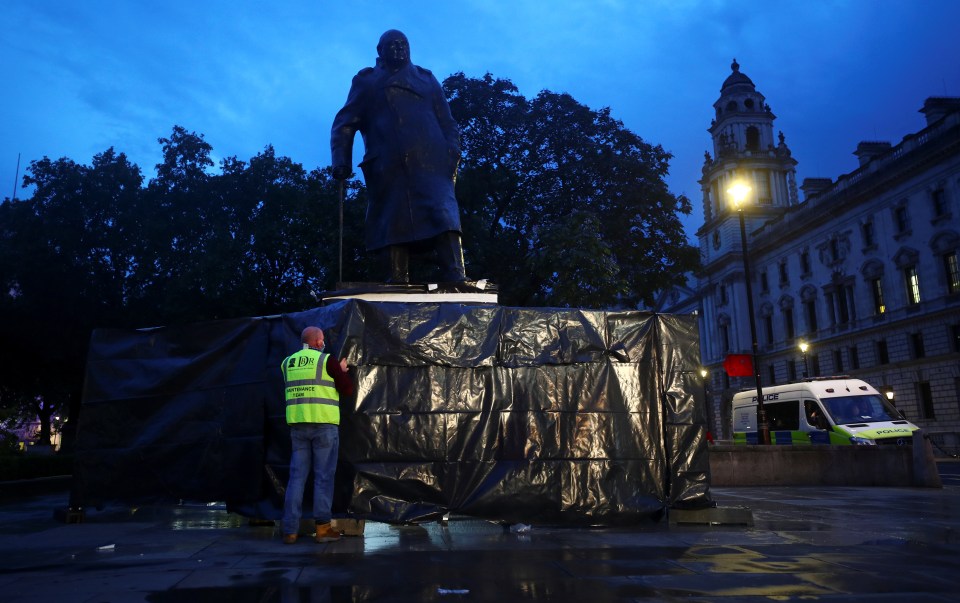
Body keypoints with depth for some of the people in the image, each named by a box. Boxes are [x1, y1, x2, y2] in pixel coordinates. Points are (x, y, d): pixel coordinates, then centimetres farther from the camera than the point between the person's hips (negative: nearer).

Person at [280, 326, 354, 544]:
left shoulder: (287, 363, 13)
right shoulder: (327, 360, -3)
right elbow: (348, 389, -2)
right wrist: (342, 371, 16)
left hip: (297, 424, 5)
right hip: (324, 424, -4)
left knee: (297, 475, 8)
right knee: (323, 476, 2)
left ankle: (290, 529, 8)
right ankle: (323, 528, 4)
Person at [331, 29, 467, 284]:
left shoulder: (426, 79, 28)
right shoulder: (366, 81, 23)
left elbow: (447, 122, 20)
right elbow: (345, 123, 14)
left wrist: (453, 154, 1)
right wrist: (341, 160, -4)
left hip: (430, 161, 0)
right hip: (387, 166, 0)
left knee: (443, 218, -17)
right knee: (393, 227, -7)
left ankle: (457, 282, -25)